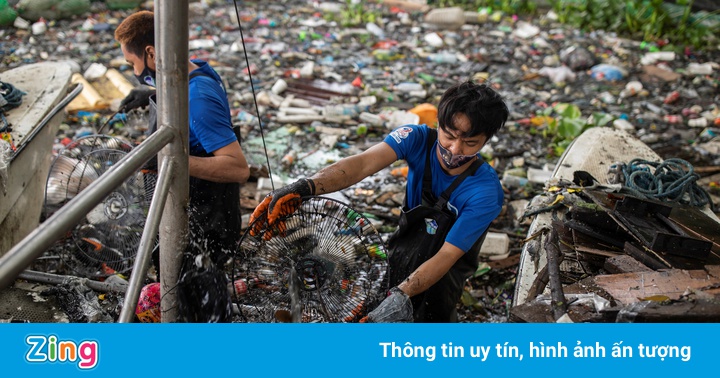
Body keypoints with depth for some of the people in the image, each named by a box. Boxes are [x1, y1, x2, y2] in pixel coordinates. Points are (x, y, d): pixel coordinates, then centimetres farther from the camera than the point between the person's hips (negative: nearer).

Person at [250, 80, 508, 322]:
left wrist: (400, 296, -48)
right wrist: (304, 187, -53)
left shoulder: (485, 192, -28)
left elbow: (448, 256, -32)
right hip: (409, 251, 4)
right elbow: (363, 164, -37)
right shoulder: (419, 139, -20)